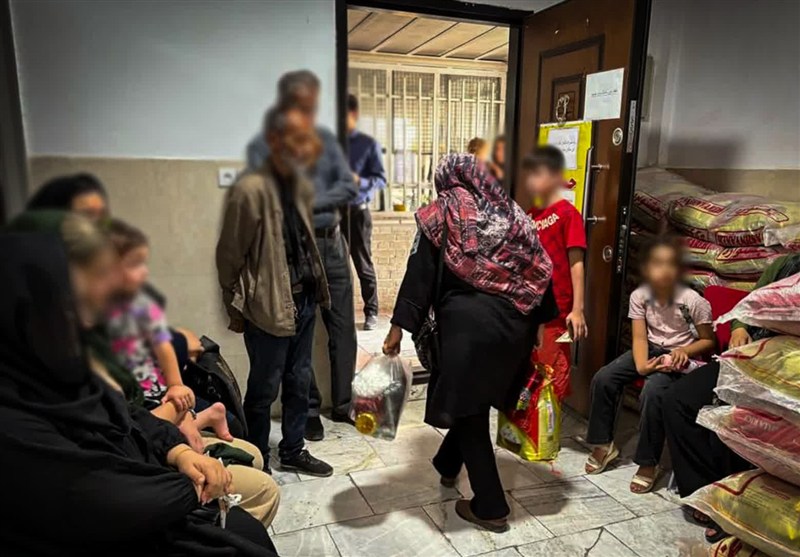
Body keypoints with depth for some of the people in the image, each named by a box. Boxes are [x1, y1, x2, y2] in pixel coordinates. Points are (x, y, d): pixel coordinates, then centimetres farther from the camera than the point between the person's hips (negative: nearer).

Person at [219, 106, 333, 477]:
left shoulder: (303, 186, 5)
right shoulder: (250, 189, -17)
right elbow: (229, 255, -11)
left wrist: (313, 290, 11)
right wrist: (236, 310, -3)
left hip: (304, 300, 7)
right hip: (268, 307, -7)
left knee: (299, 383, 17)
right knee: (264, 389, 9)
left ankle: (292, 452, 35)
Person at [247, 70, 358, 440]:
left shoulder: (325, 138, 8)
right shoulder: (262, 146, -4)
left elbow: (349, 187, 0)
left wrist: (310, 203, -11)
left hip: (332, 243, 4)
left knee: (343, 329, 10)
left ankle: (343, 404, 25)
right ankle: (308, 411, 20)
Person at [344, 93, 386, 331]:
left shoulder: (368, 144, 1)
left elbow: (381, 179, -2)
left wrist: (359, 181, -20)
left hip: (357, 211, -2)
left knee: (363, 265, 4)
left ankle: (371, 312, 15)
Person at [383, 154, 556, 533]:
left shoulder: (440, 214, 3)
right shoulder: (511, 212, 15)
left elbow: (420, 273, -4)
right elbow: (539, 271, 12)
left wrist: (399, 326, -3)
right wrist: (540, 322, 17)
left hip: (468, 322, -6)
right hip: (514, 323, 6)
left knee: (469, 408, 7)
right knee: (474, 399, 23)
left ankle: (490, 508, 15)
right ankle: (447, 466, 45)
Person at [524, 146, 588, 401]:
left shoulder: (567, 213, -9)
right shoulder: (529, 217, 11)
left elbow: (576, 264, -10)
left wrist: (578, 310, -15)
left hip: (555, 310, -7)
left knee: (551, 379, 3)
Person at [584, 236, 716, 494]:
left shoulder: (693, 301, -18)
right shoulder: (639, 296, -9)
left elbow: (708, 342, -6)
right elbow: (640, 338, -10)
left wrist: (684, 351, -25)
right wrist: (641, 365, -28)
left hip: (679, 356, -4)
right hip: (650, 350, 4)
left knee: (652, 393, -32)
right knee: (603, 379, -14)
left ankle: (648, 463, -12)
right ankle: (603, 444, 5)